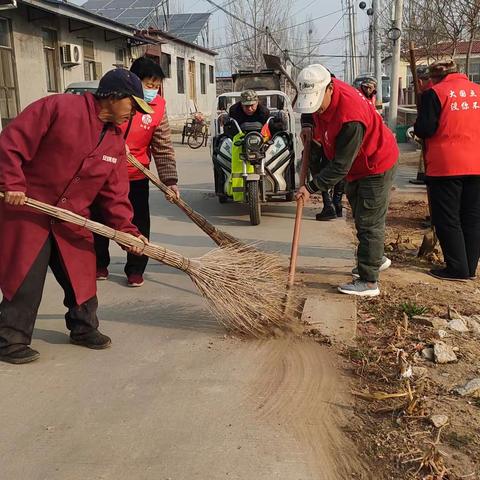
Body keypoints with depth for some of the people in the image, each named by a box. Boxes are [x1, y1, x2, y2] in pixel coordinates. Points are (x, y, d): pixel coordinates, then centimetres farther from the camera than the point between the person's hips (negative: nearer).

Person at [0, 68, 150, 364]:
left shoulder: (116, 141, 4)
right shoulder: (59, 107, -16)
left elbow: (114, 192, 5)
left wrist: (126, 229, -4)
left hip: (72, 219, 6)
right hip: (26, 209, -6)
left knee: (82, 274, 11)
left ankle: (84, 329, 31)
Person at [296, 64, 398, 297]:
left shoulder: (351, 118, -39)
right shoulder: (322, 93, -13)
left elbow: (340, 166, -35)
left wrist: (311, 187, -34)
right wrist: (312, 129, -2)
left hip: (377, 166, -10)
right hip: (358, 166, 10)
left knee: (369, 222, -8)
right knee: (359, 215, 22)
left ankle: (369, 282, -2)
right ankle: (375, 258, 41)